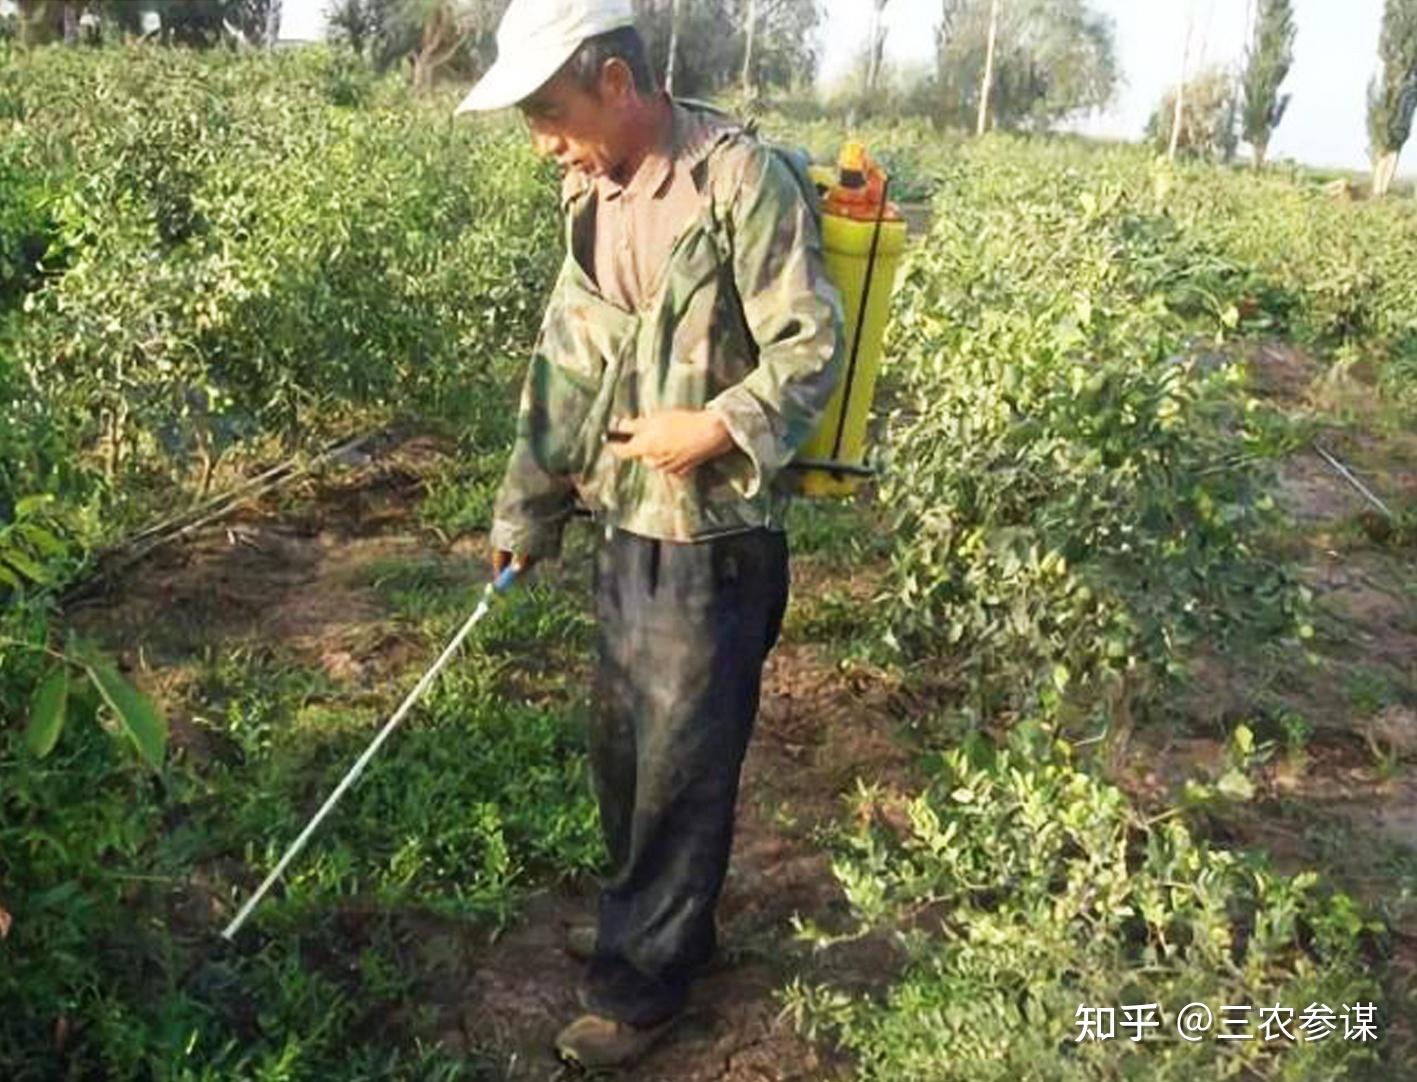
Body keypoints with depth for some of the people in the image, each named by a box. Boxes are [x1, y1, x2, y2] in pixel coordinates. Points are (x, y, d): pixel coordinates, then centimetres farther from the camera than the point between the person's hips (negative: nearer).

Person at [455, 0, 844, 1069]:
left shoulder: (743, 178, -16)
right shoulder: (595, 193, 8)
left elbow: (813, 349, -15)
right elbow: (566, 366, 12)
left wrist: (711, 430, -24)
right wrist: (525, 509, 13)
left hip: (718, 539, -8)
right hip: (627, 526, 8)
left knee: (682, 769, 5)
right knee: (621, 751, 18)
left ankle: (641, 983, 22)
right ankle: (675, 928, 39)